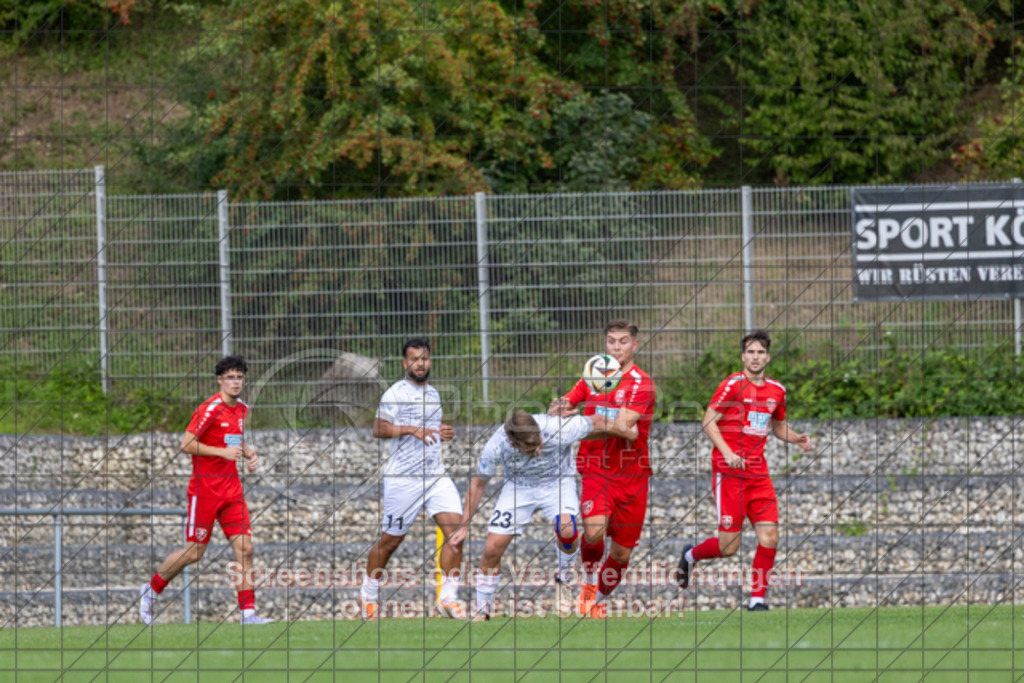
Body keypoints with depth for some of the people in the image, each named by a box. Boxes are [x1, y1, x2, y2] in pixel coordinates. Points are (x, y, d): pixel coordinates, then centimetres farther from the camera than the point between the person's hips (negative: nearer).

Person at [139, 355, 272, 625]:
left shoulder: (241, 409, 11)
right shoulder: (210, 409, -14)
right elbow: (186, 444, -16)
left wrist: (249, 453, 8)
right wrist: (222, 451, -22)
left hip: (232, 488, 7)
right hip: (205, 488, -7)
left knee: (245, 547, -5)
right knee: (194, 552, -1)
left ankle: (248, 611, -6)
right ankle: (151, 590, 21)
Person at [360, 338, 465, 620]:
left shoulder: (432, 393, 17)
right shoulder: (396, 393, -6)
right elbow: (378, 428, -14)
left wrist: (442, 433, 11)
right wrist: (411, 429, -24)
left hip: (436, 475, 6)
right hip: (403, 477, -6)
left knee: (454, 527, -13)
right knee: (390, 540, 3)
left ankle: (448, 596, -13)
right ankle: (369, 593, 25)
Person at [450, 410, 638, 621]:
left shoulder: (557, 430, -35)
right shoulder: (496, 446, -29)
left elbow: (597, 422, -15)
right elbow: (478, 483, -9)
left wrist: (626, 433, 5)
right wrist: (465, 526, -6)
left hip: (557, 483, -1)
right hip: (518, 486, 1)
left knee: (567, 530, -31)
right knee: (492, 548, -10)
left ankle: (563, 581, -1)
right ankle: (482, 611, 11)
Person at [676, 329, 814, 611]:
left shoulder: (776, 390, 11)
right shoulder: (733, 384, -6)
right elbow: (709, 421, -8)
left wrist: (796, 439, 6)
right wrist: (726, 452, -21)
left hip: (758, 473, 5)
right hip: (728, 471, -5)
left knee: (769, 537, -8)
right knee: (729, 545, -6)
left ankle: (757, 598, 3)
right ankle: (691, 555, 25)